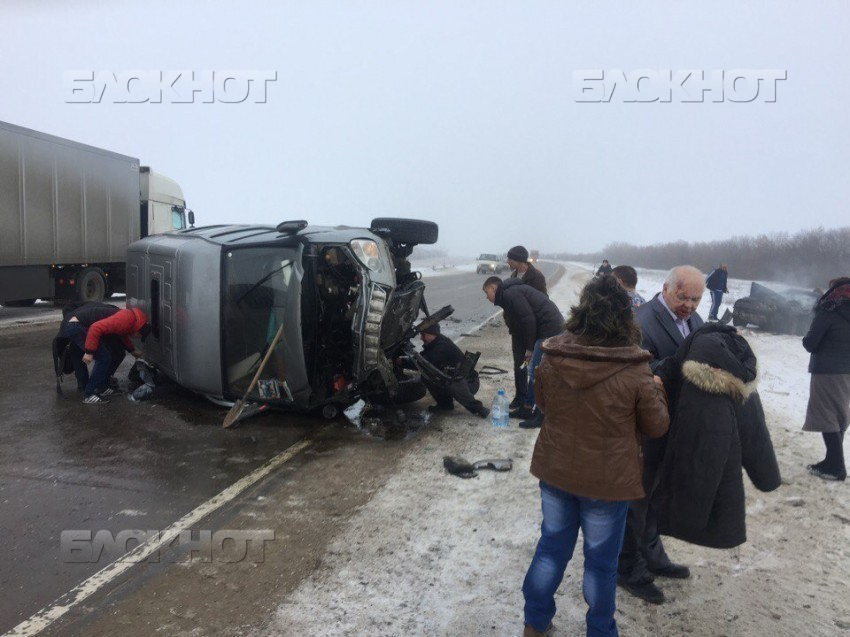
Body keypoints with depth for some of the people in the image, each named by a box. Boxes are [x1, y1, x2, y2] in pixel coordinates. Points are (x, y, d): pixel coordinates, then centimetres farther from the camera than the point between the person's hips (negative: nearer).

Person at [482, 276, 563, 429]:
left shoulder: (510, 294, -11)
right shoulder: (511, 293, 21)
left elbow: (528, 320, -19)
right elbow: (520, 326, 21)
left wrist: (529, 348, -12)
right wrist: (527, 350, 17)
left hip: (549, 328, -11)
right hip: (550, 328, 11)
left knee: (537, 373, -7)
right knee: (534, 371, 15)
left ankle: (542, 415, 0)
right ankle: (527, 408, 24)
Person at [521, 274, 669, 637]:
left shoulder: (552, 356, -13)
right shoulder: (634, 371, -22)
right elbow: (657, 426, -6)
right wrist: (657, 390, 11)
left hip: (556, 470, 3)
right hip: (608, 479, -3)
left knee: (552, 546, 22)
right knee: (601, 559, 18)